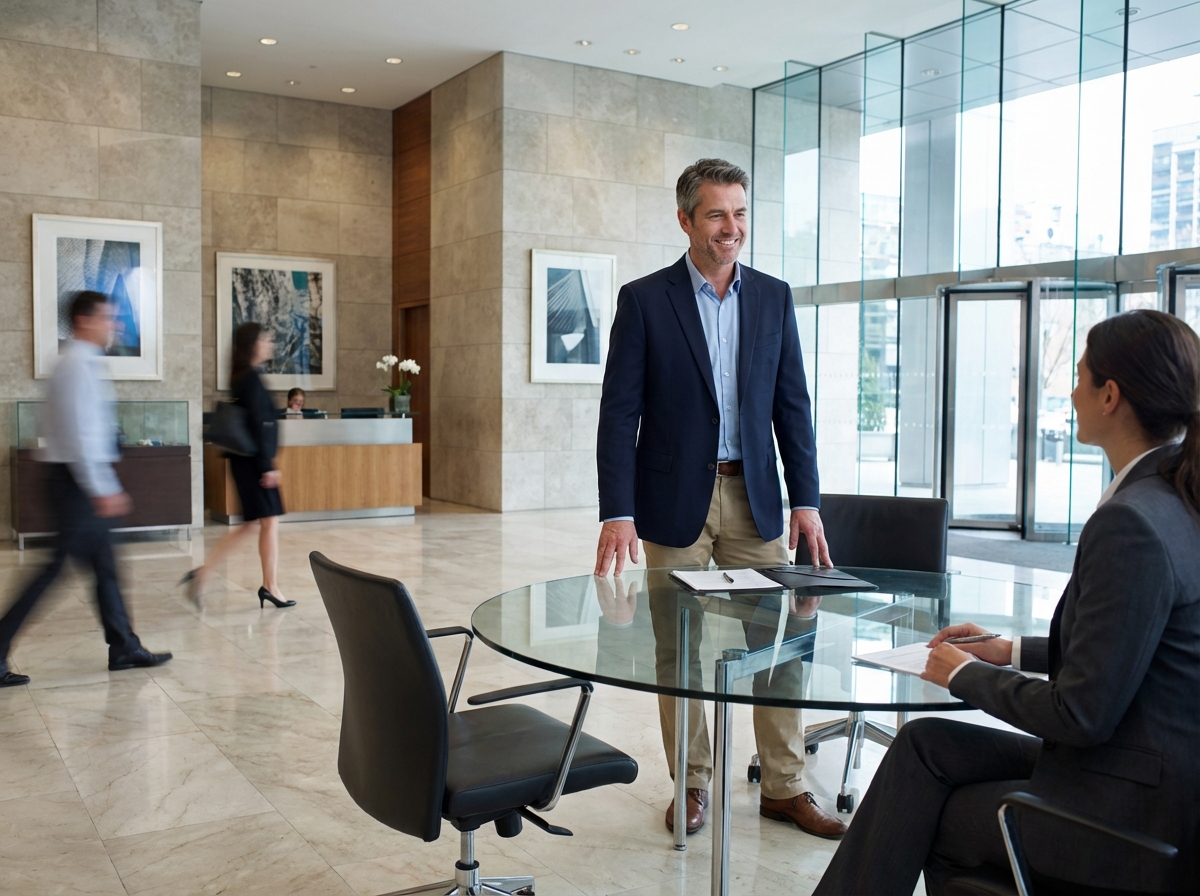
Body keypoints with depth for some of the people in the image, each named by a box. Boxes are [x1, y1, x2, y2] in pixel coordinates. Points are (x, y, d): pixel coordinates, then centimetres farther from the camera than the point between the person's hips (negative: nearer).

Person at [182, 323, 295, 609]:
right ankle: (270, 586, 7)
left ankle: (202, 572, 10)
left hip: (246, 461, 10)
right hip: (255, 461, -10)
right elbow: (257, 425, -19)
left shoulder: (243, 378, 14)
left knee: (251, 525, 13)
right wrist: (267, 466, -19)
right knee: (270, 521, -1)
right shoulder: (252, 378, -14)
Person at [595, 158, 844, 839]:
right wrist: (618, 513, -13)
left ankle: (785, 788, 21)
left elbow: (792, 405, 7)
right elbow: (620, 413, -6)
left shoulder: (774, 298, 7)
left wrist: (806, 501, 1)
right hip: (676, 500, -2)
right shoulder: (645, 299, -3)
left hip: (754, 497, 3)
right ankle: (692, 785, 24)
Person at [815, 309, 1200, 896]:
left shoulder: (1130, 526, -26)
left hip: (1138, 813, -8)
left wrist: (966, 675, -8)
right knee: (926, 743, 8)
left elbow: (1084, 714, -23)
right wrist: (1013, 652, 13)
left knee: (929, 821, 6)